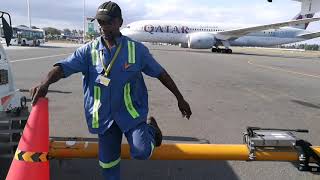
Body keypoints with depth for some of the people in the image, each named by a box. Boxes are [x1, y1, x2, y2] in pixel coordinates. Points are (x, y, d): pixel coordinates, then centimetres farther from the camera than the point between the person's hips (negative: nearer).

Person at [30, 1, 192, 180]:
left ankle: (150, 128, 15)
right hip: (105, 115, 2)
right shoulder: (89, 50, -4)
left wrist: (180, 99, 3)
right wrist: (45, 84, -36)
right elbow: (63, 67, -14)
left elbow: (161, 73, -1)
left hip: (131, 111, -2)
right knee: (108, 162, 10)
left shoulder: (137, 49, -7)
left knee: (142, 152, -19)